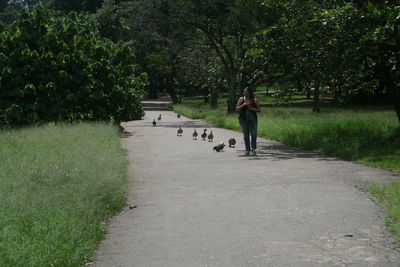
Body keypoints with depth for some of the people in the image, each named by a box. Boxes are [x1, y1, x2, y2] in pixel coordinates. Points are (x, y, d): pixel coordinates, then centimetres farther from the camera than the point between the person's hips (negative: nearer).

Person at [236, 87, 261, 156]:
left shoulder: (255, 100, 5)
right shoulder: (241, 99, 6)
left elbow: (259, 110, 7)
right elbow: (237, 109, 2)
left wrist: (253, 109, -12)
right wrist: (243, 105, -12)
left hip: (253, 119, 0)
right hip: (243, 119, 0)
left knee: (254, 133, -12)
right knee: (246, 135, 2)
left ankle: (253, 149, -7)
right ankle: (248, 150, 8)